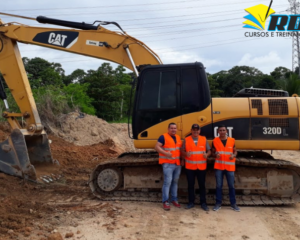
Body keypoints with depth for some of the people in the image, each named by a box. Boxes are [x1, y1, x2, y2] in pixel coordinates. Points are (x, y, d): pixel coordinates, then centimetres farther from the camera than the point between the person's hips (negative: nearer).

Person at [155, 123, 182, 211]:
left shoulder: (178, 137, 14)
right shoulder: (163, 137, -8)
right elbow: (157, 147, -15)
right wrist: (165, 153, -28)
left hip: (177, 163, 7)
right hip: (168, 164, -7)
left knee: (175, 181, 13)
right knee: (167, 182, -10)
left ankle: (174, 199, 25)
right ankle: (165, 202, -2)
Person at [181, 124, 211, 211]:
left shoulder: (204, 139, 4)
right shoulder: (186, 140, 1)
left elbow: (209, 151, 5)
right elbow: (182, 151, 1)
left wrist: (207, 154, -17)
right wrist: (186, 154, -21)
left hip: (201, 167, 1)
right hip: (190, 167, 0)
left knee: (202, 185, 7)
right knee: (190, 185, 7)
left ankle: (203, 203, 18)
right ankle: (191, 202, 20)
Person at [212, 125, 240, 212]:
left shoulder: (232, 140, 2)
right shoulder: (215, 141, 0)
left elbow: (235, 151, 10)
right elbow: (213, 152, 7)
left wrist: (233, 155, -12)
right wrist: (215, 155, -16)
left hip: (230, 166, 1)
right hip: (218, 166, -1)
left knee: (231, 186, 7)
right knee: (219, 185, 4)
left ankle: (233, 204, 20)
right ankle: (218, 203, 15)